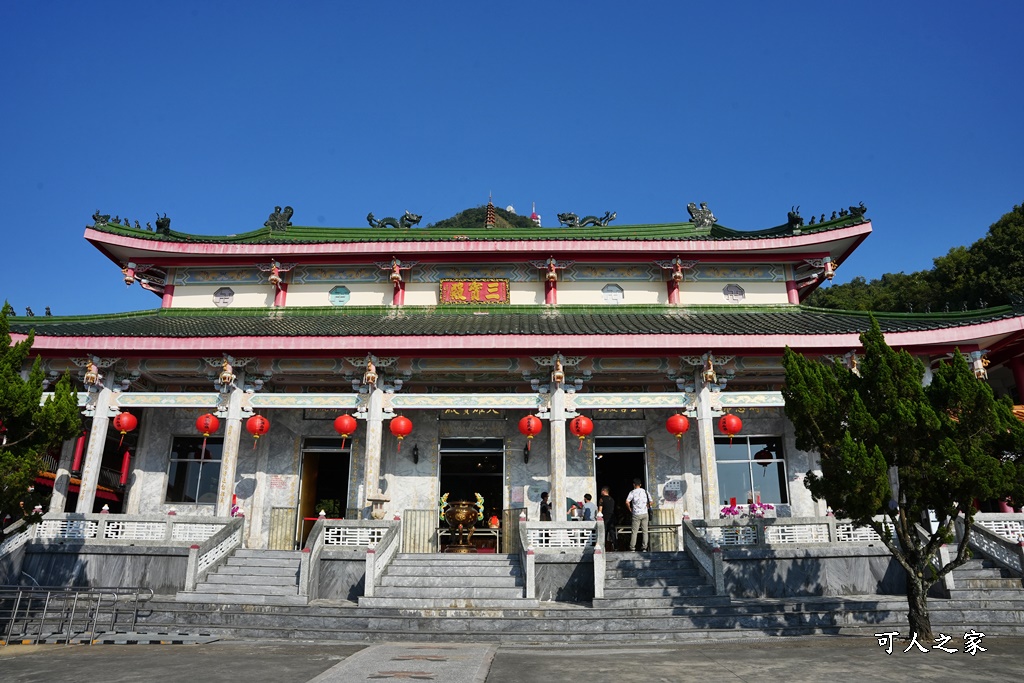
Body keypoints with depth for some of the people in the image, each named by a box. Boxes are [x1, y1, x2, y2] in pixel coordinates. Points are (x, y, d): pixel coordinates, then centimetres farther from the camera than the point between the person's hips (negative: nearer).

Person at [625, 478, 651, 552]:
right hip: (645, 513, 3)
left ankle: (632, 548, -1)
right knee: (645, 531, 7)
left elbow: (627, 502, -14)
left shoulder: (632, 492, -6)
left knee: (634, 531, 1)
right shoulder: (645, 492, 6)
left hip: (636, 514, -3)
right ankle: (644, 548, 6)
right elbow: (650, 502, 8)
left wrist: (630, 509, 1)